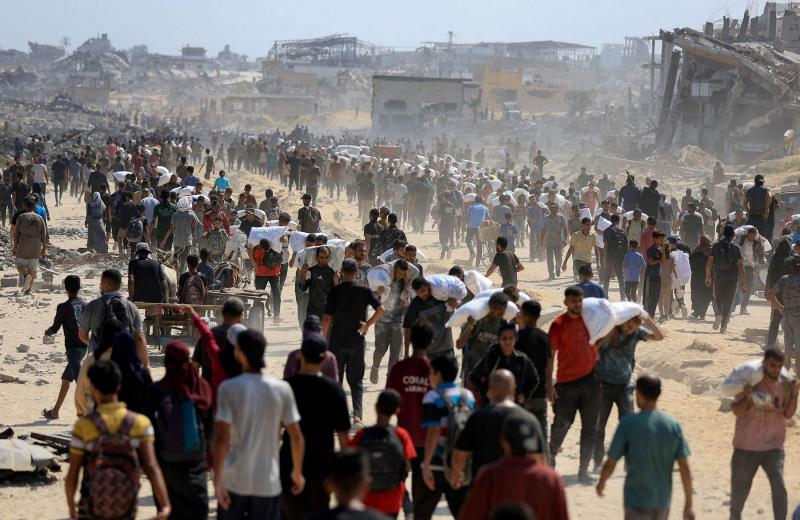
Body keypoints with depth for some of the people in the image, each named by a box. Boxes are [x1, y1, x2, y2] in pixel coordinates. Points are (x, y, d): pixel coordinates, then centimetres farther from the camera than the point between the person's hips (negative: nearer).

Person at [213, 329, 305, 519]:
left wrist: (217, 481, -11)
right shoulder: (282, 389, -4)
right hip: (268, 482, 1)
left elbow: (222, 439, -15)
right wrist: (297, 473, 14)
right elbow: (296, 438, -1)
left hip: (234, 481, -1)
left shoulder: (228, 388, -10)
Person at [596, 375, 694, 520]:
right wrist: (688, 503, 3)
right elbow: (685, 468, -4)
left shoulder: (628, 423, -14)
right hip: (662, 501, 4)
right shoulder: (673, 425, -4)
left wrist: (601, 482, 12)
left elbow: (611, 463, -8)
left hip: (637, 501, -4)